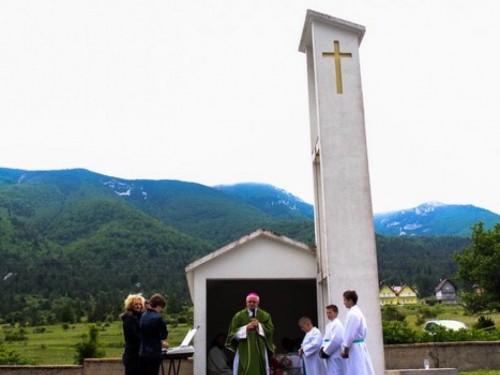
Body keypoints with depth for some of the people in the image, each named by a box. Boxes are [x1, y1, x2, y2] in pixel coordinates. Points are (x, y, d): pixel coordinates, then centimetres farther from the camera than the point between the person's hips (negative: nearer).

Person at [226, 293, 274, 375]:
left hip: (260, 350, 1)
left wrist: (259, 325, -13)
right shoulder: (239, 316, 3)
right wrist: (246, 328, -13)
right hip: (244, 351, -1)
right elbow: (232, 332, -1)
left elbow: (270, 329, 0)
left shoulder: (265, 315, 8)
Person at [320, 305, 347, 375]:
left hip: (336, 356, -10)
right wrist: (322, 349, 1)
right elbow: (325, 339, 19)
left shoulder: (337, 325, -14)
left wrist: (326, 351, -15)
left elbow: (336, 341, -22)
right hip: (330, 356, 10)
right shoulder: (328, 325, 16)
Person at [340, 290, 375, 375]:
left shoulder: (352, 314, -17)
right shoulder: (358, 312, 13)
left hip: (355, 347, -10)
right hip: (360, 345, 10)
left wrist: (345, 350, -9)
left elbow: (350, 334, -18)